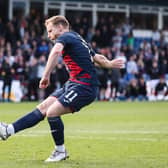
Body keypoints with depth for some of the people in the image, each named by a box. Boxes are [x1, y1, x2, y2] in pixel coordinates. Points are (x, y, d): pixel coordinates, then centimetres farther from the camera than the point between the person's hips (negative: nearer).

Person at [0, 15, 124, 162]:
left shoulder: (65, 37, -7)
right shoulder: (78, 39, 22)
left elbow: (56, 51, -30)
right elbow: (98, 58, 29)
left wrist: (46, 76, -33)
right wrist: (110, 64, 45)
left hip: (84, 86, -10)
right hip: (73, 84, 10)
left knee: (52, 112, -18)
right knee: (43, 107, 3)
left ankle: (60, 151, -2)